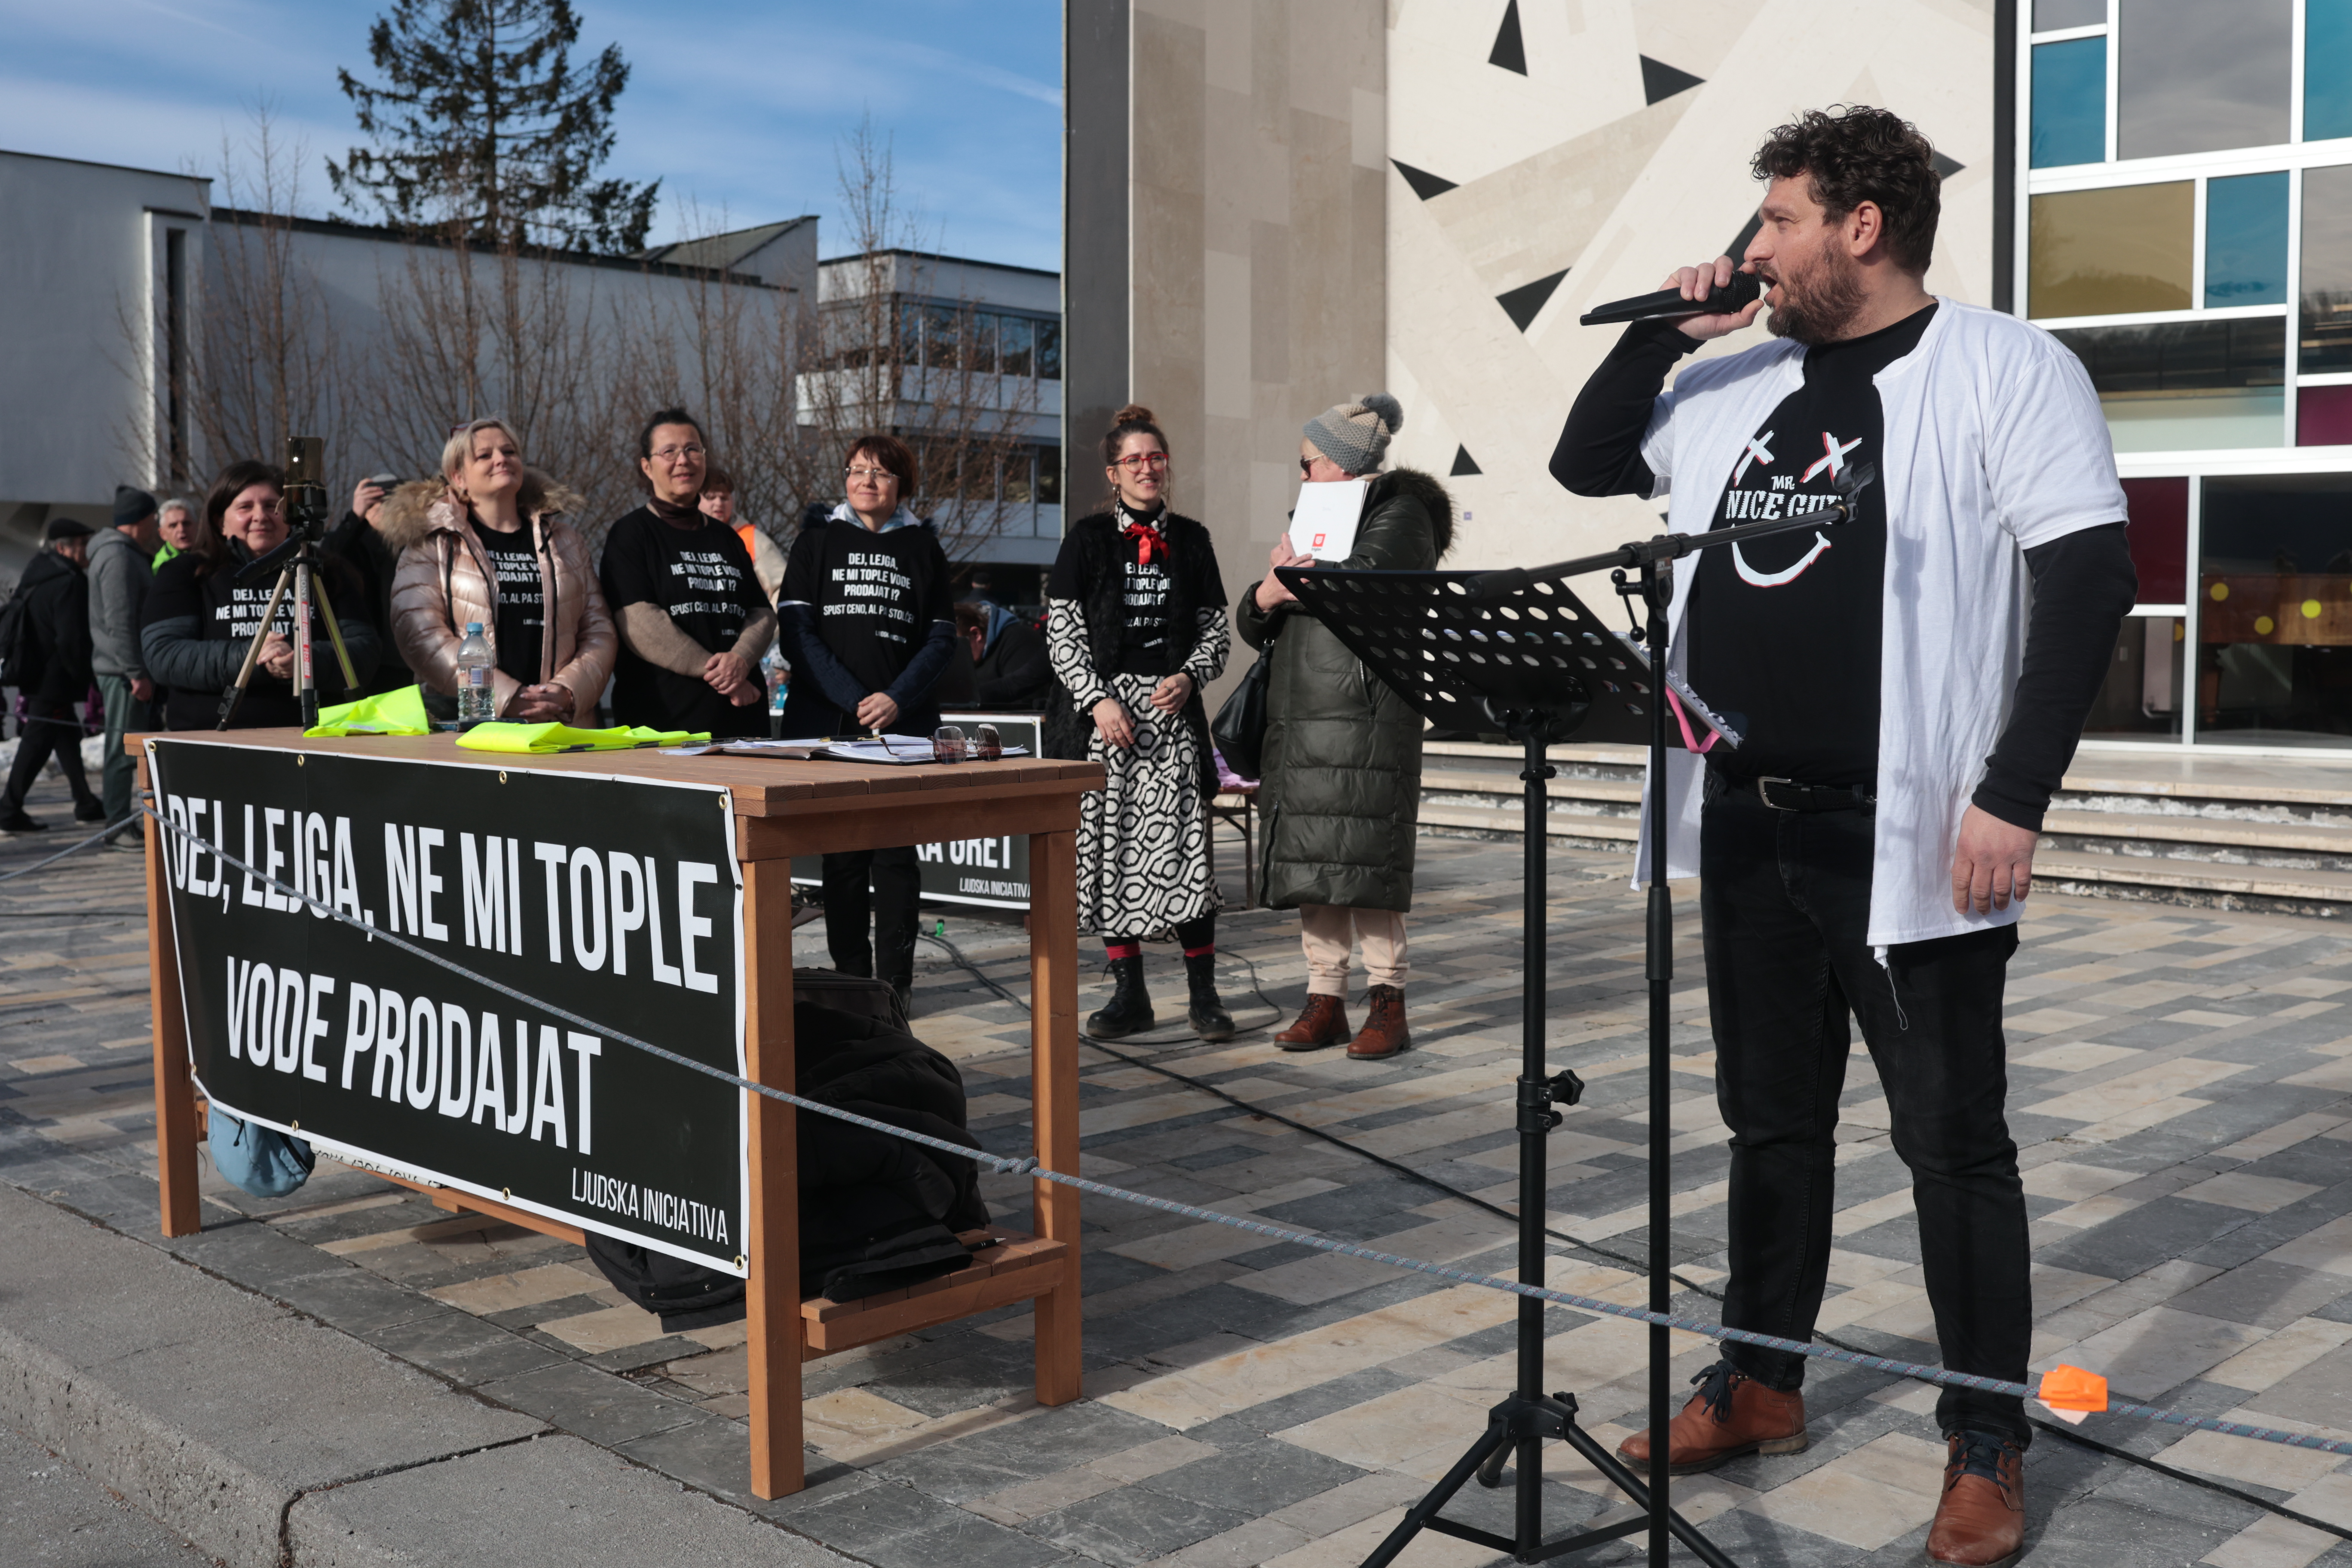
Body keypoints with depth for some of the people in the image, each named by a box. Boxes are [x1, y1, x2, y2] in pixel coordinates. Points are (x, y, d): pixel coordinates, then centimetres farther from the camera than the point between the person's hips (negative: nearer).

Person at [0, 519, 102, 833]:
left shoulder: (35, 576, 13)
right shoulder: (69, 584, -19)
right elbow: (72, 641, -24)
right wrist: (85, 681, -15)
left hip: (35, 675, 10)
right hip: (53, 681, -10)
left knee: (67, 737, 18)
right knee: (36, 744, -4)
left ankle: (86, 804, 27)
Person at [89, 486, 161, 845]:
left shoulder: (128, 553, 19)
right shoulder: (118, 556, -15)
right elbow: (119, 622, -22)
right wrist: (137, 674, -22)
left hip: (128, 670, 10)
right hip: (123, 671, -10)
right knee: (124, 749, -6)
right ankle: (120, 825, -2)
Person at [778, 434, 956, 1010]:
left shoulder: (922, 545, 10)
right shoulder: (818, 539, 8)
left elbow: (941, 637, 6)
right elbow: (796, 631, 0)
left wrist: (897, 698, -10)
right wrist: (854, 700, -11)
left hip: (904, 723, 0)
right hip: (829, 722, 0)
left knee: (896, 851, -2)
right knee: (842, 852, 2)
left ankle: (895, 978, 5)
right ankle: (850, 976, 11)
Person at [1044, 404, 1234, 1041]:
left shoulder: (1190, 539, 10)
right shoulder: (1088, 538, 4)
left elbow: (1217, 630, 12)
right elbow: (1062, 634, 1)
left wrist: (1189, 678, -7)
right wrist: (1098, 701, -11)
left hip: (1173, 709, 0)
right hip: (1106, 708, 0)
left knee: (1184, 845, -8)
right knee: (1109, 845, 1)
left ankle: (1203, 993, 1)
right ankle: (1130, 994, 11)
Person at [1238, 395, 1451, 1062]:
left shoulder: (1401, 513, 2)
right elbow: (1252, 622, 19)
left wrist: (1296, 575, -4)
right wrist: (1270, 593, -4)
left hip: (1366, 714, -7)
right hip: (1300, 716, 7)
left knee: (1363, 859, -10)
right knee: (1309, 859, 3)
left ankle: (1387, 1003, -3)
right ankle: (1325, 1000, 8)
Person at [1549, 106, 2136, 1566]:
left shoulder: (2003, 369, -6)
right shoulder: (1736, 385, 12)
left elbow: (2091, 578, -12)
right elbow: (1584, 462, 22)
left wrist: (2015, 798, -18)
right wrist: (1662, 331, 6)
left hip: (1906, 840, -6)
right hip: (1749, 830, 6)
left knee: (1954, 1143, 4)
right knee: (1773, 1121, 16)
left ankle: (1988, 1446, 17)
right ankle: (1762, 1384, 31)